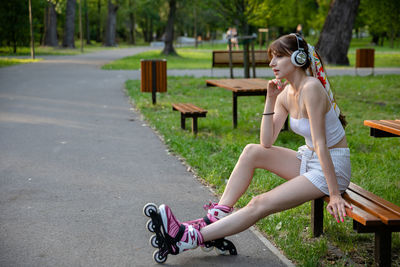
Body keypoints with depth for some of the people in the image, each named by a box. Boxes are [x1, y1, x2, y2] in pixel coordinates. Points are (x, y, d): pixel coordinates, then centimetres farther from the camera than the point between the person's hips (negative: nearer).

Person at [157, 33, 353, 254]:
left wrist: (334, 194, -25)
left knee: (260, 205, -17)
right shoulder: (286, 92, 3)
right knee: (252, 152, -5)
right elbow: (267, 142, -2)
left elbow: (320, 144, -26)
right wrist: (270, 100, -9)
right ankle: (217, 217, -6)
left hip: (333, 167, -8)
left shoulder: (311, 88, -23)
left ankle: (189, 239, -18)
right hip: (308, 160, 8)